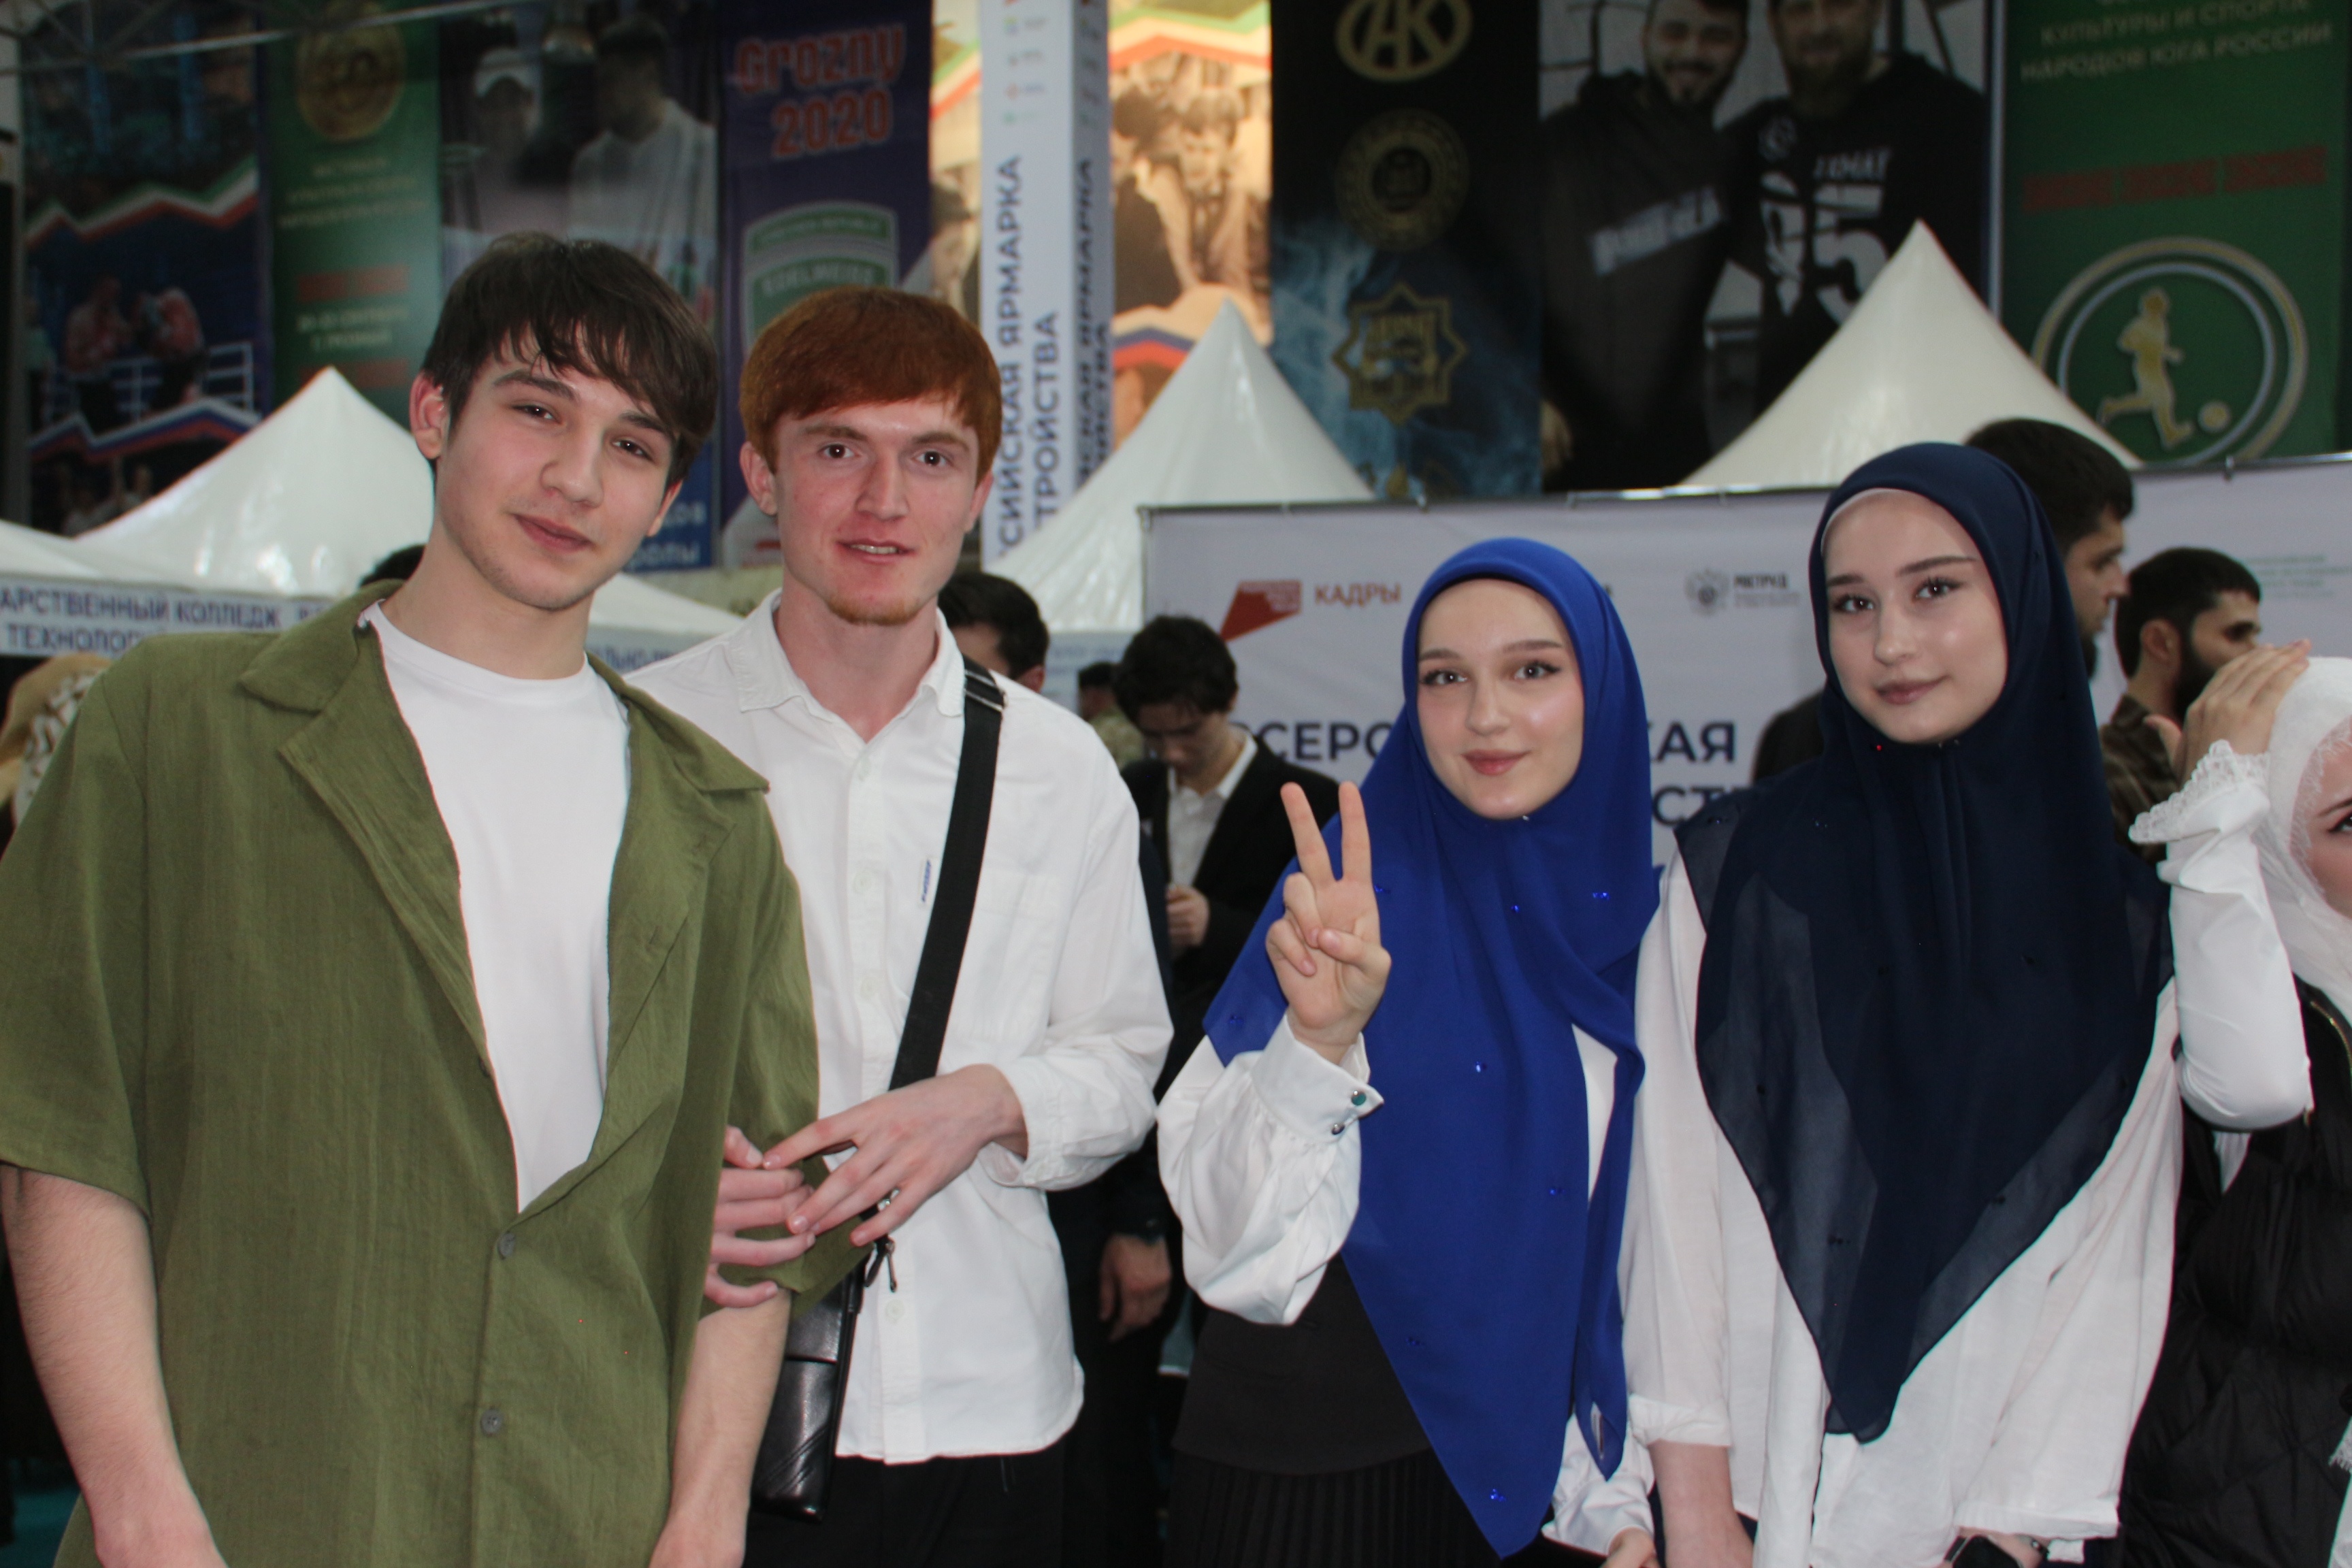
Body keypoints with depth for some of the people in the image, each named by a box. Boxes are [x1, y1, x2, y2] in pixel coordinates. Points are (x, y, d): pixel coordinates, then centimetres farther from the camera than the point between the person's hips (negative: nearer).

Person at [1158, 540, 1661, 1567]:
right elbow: (1242, 1246, -19)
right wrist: (1323, 1034, -34)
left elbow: (1627, 1236, 7)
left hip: (1516, 1475, 4)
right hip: (1306, 1471, -4)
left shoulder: (1627, 914, -1)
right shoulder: (1358, 895, -14)